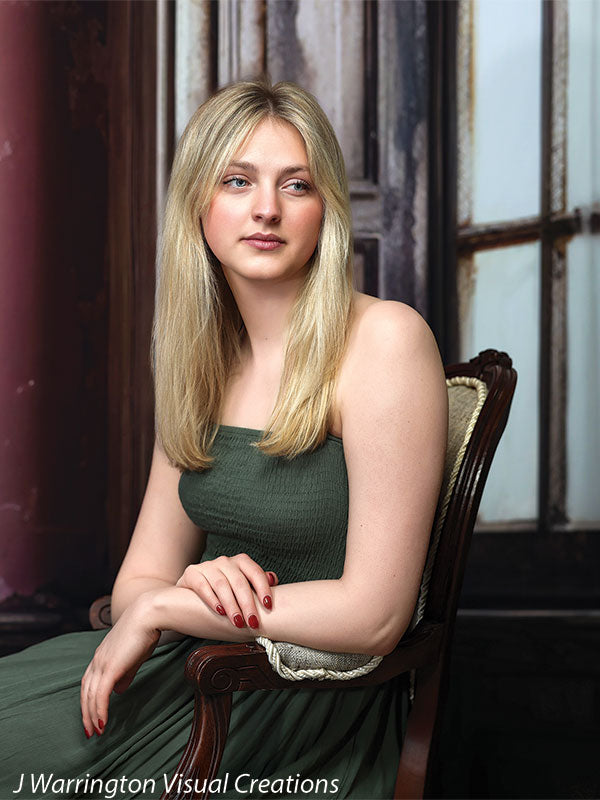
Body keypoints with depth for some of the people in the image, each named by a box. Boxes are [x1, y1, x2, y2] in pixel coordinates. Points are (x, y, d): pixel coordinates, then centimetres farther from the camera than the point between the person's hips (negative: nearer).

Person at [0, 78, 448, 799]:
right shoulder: (200, 361, 8)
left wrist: (165, 607, -13)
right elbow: (140, 579, 9)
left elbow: (373, 617, -18)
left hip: (313, 705, -6)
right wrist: (193, 587, -16)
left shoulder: (385, 340, -14)